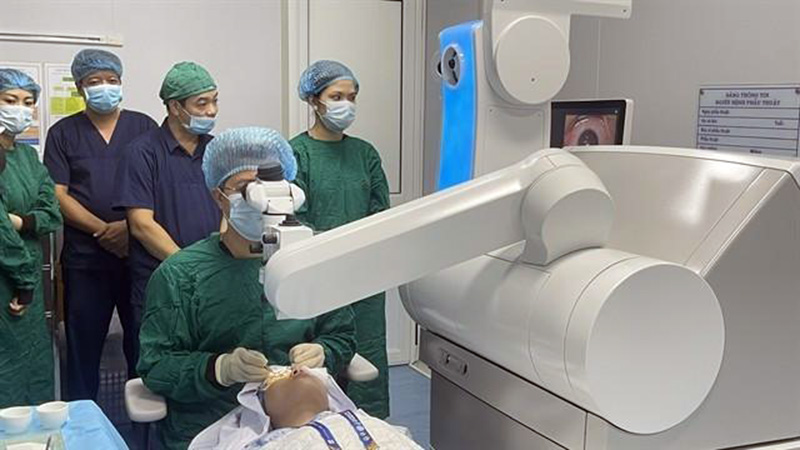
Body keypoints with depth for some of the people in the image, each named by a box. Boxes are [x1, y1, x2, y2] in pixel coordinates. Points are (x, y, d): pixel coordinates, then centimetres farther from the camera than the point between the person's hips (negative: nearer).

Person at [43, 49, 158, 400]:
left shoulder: (143, 127, 8)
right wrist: (103, 230, -12)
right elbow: (58, 195, -1)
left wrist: (131, 226, -12)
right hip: (84, 257, 0)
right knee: (83, 348, 6)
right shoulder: (63, 133, 8)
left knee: (143, 344, 4)